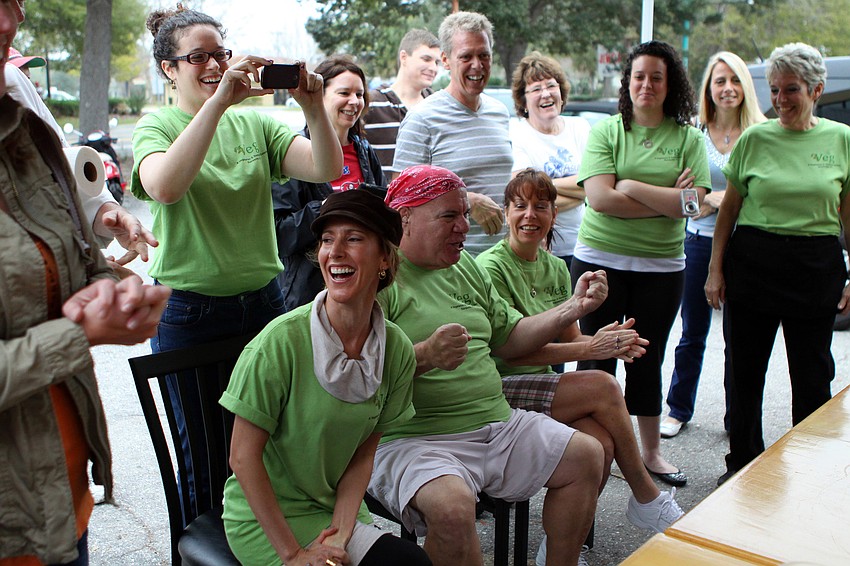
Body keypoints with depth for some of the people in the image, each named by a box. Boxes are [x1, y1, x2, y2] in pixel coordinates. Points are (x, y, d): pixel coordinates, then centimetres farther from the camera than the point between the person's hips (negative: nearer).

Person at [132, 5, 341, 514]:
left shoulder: (254, 123, 6)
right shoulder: (157, 127, -3)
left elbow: (327, 169, -6)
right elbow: (164, 186, -26)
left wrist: (313, 107, -22)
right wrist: (218, 101, -30)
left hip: (263, 302, 3)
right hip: (189, 314, -3)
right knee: (205, 452, 8)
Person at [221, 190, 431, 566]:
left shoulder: (397, 350, -7)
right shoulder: (283, 340, -20)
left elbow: (363, 455, 0)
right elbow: (243, 455, -15)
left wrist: (339, 534, -13)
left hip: (336, 510, 4)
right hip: (265, 517, -4)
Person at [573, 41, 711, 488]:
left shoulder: (688, 138, 4)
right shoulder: (606, 131, 1)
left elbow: (694, 203, -9)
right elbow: (599, 197, -13)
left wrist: (632, 187, -13)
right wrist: (666, 200, -10)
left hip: (661, 266, 2)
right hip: (600, 260, -1)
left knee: (647, 359, 12)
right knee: (596, 359, 4)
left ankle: (651, 452, 27)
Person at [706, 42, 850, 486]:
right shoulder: (754, 138, 2)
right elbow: (729, 208, 6)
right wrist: (715, 269, 1)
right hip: (752, 262, 0)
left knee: (812, 375, 7)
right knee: (746, 370, 7)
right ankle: (742, 462, 25)